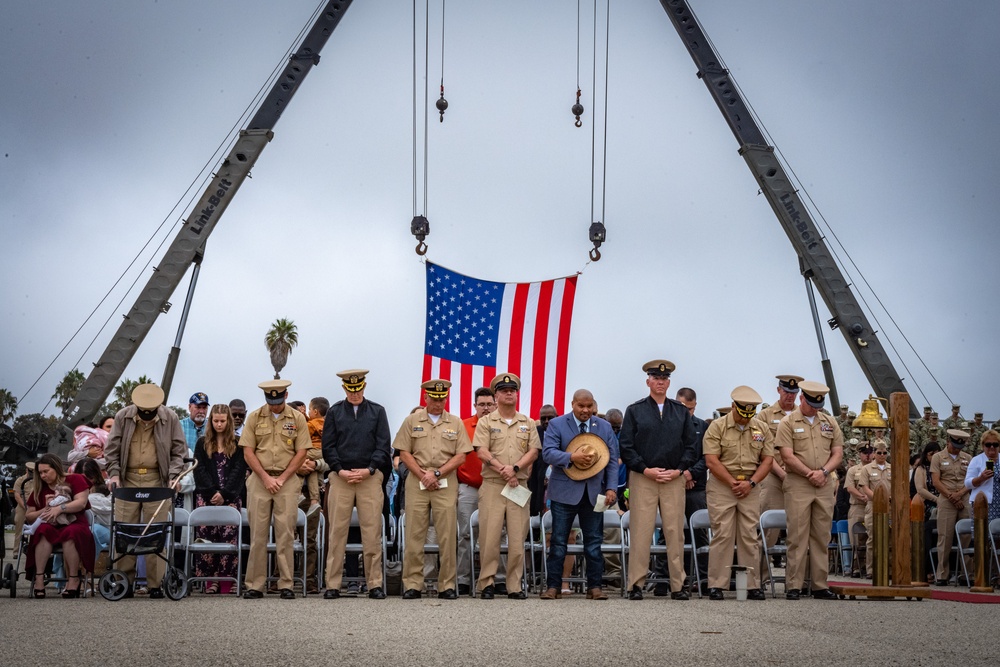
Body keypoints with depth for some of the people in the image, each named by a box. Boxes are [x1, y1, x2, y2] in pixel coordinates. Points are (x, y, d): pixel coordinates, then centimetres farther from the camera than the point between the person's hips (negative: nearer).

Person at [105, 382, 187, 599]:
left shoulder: (170, 418, 1)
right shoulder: (123, 417, 2)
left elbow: (179, 450, 6)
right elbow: (111, 448, 7)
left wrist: (173, 475, -7)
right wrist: (114, 473, -5)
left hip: (157, 480, -1)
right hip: (128, 479, 1)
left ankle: (155, 584, 1)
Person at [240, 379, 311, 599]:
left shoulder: (297, 418, 4)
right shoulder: (254, 417, 5)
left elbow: (301, 452, 2)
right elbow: (248, 452, 2)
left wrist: (282, 478, -6)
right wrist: (266, 478, -6)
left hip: (287, 480, 0)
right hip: (259, 479, 1)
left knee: (285, 534, -2)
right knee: (258, 534, 1)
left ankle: (286, 585, 1)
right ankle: (255, 585, 4)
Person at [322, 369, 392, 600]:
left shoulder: (377, 412, 10)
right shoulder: (334, 412, 10)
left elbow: (384, 447, 5)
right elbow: (328, 446, 6)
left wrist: (369, 470, -9)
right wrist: (340, 470, -8)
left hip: (370, 477, 0)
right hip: (340, 477, 0)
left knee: (372, 533, -1)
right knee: (337, 532, 0)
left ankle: (375, 584, 4)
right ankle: (332, 585, 4)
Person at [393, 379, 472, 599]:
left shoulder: (455, 423, 9)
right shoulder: (412, 421, 8)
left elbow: (461, 456, 3)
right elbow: (404, 453, 4)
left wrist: (436, 474, -8)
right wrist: (423, 476, -7)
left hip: (446, 484, 0)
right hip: (417, 484, 0)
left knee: (447, 537, -1)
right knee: (414, 536, -1)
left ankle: (447, 585, 4)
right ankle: (412, 585, 4)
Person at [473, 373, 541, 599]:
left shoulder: (527, 423, 14)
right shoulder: (486, 422, 7)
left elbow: (533, 451, 4)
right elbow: (481, 452, -4)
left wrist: (515, 468, -12)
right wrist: (502, 470, -14)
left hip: (519, 485, 2)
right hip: (492, 485, -2)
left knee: (518, 538, 0)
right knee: (490, 536, -5)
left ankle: (515, 586, 5)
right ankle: (486, 583, 2)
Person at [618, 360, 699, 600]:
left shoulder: (682, 412, 13)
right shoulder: (634, 411, 7)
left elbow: (692, 445, 10)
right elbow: (626, 445, 1)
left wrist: (679, 470, -4)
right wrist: (645, 469, -9)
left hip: (674, 479, 2)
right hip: (642, 479, -2)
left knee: (675, 532, 1)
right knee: (641, 532, -4)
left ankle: (678, 585, 6)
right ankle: (636, 584, 1)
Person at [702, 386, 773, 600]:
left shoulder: (762, 429, 9)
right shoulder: (717, 427, -3)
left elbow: (767, 460, 7)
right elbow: (711, 461, -9)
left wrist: (750, 482, -6)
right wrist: (733, 483, -11)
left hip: (750, 488, 3)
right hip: (721, 485, -3)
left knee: (750, 536, 3)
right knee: (722, 535, -5)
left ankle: (752, 585, 7)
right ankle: (716, 585, -2)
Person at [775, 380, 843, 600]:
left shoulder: (829, 422, 14)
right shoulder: (788, 423, 0)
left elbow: (837, 453, 10)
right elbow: (788, 456, -8)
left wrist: (823, 472, -7)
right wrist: (810, 474, -11)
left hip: (824, 486, 4)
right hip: (797, 485, -4)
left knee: (821, 537, 6)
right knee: (798, 537, -5)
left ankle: (820, 586, 10)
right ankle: (794, 586, -2)